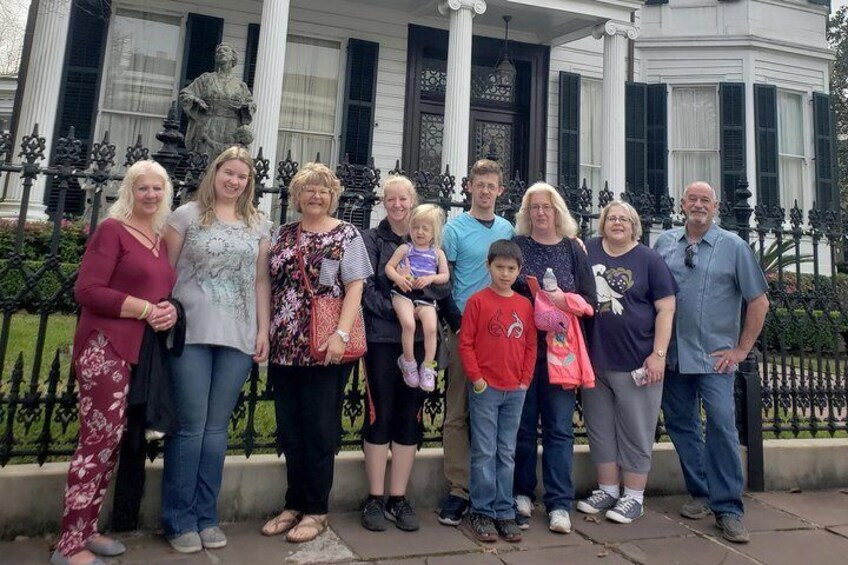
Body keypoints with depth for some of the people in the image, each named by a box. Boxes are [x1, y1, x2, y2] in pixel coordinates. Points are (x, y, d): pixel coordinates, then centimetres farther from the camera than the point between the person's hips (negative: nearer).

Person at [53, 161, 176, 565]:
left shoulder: (161, 239, 15)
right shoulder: (112, 229, -6)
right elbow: (87, 290, -14)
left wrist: (171, 310, -1)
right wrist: (146, 309, -15)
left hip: (140, 351, 7)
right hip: (104, 348, -7)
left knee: (112, 440, 12)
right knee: (99, 440, -6)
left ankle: (86, 530, 25)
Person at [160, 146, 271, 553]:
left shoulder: (258, 225, 12)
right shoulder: (188, 215, 4)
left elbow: (261, 280, 11)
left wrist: (264, 330, 6)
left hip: (238, 337, 3)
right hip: (191, 334, -2)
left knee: (217, 427, 8)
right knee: (190, 426, 2)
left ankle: (205, 516, 20)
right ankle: (179, 520, 17)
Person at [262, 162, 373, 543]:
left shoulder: (346, 235, 0)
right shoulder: (283, 235, 13)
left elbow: (355, 286, -7)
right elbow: (271, 287, 15)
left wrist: (342, 334, -18)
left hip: (324, 349, -4)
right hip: (285, 347, 5)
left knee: (319, 430, 4)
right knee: (289, 430, 11)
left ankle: (315, 510, 19)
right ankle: (294, 504, 27)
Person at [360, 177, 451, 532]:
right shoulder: (371, 239, 4)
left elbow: (445, 287, 3)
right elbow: (366, 288, -7)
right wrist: (396, 311, -18)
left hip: (418, 340, 3)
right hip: (382, 338, -2)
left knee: (410, 417, 6)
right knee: (380, 415, 1)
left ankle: (398, 498, 18)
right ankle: (376, 499, 14)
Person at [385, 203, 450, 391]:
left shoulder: (438, 253, 14)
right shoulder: (405, 248, 9)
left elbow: (445, 276, 9)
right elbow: (389, 266, 5)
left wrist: (430, 278, -10)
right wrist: (398, 278, -15)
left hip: (425, 295, 2)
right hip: (404, 292, -2)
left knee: (431, 328, -20)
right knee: (409, 323, -27)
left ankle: (428, 367, -3)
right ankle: (408, 362, -5)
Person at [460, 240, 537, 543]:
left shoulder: (525, 305, 7)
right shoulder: (477, 301, -5)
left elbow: (531, 345, 10)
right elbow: (465, 343, -6)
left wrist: (525, 380, 3)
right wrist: (476, 378, -10)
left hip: (516, 391, 4)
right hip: (485, 389, -4)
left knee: (507, 454, 12)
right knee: (484, 453, 3)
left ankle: (504, 513, 22)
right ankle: (482, 513, 16)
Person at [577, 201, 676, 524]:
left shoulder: (649, 260, -2)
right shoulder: (587, 251, 5)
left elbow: (666, 309, -4)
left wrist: (658, 355, -11)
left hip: (636, 363, -3)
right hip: (595, 361, 4)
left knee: (635, 432, 7)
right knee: (600, 429, 13)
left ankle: (634, 497, 22)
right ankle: (608, 489, 29)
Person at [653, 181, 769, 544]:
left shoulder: (733, 246, 0)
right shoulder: (665, 242, 6)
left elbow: (759, 302, 2)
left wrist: (741, 350, -1)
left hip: (714, 357, -3)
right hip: (672, 354, 3)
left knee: (722, 427, -6)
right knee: (681, 426, 11)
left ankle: (728, 509, 9)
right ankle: (702, 495, 28)